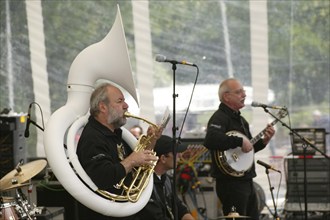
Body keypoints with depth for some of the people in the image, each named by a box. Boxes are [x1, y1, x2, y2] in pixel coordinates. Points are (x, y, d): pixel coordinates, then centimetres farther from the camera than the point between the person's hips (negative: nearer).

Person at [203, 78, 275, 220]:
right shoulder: (220, 118, -14)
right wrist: (240, 141, -28)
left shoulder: (240, 119, 17)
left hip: (246, 181, 10)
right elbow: (210, 140, -34)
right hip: (230, 182, -10)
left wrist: (263, 141, 9)